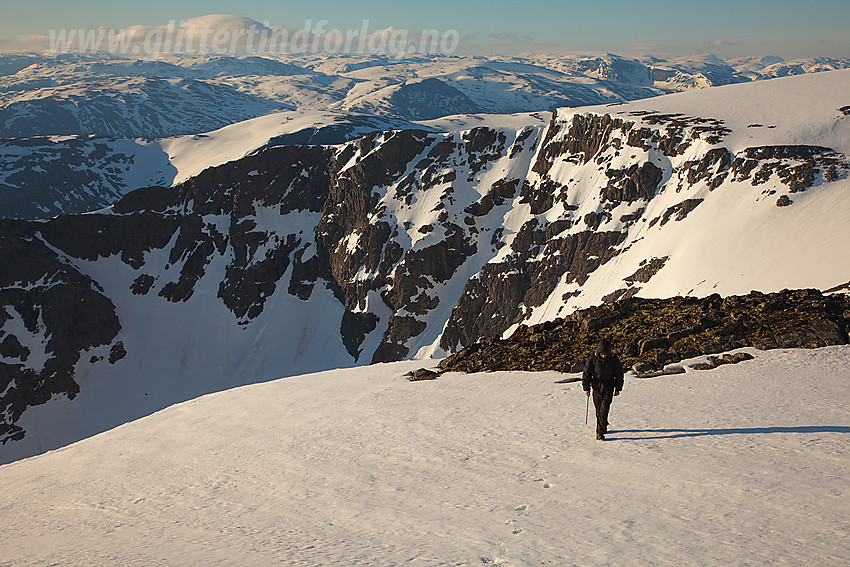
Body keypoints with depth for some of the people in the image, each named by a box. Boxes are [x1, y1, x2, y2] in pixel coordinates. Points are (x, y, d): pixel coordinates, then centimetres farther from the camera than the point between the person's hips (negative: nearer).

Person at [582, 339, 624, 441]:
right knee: (598, 410, 8)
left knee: (604, 410, -11)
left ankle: (600, 432, -11)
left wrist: (618, 388, 7)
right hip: (597, 387, 1)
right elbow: (586, 373, 1)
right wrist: (586, 388, 1)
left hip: (608, 388, -1)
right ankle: (603, 427, 29)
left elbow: (619, 374, 5)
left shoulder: (614, 359, -6)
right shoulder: (592, 359, -7)